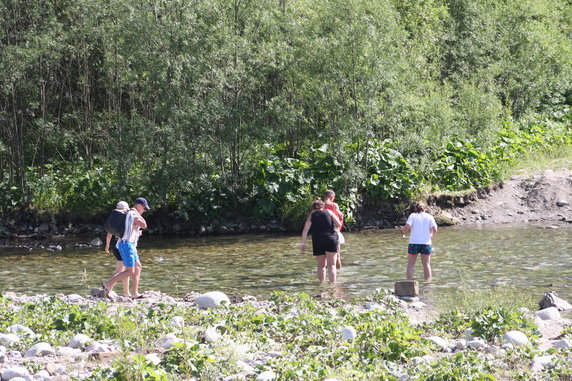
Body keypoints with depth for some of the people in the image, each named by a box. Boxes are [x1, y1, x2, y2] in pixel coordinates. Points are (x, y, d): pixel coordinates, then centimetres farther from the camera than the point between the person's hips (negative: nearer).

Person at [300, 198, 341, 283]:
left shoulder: (311, 216, 9)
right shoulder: (329, 212, 9)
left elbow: (305, 230, 0)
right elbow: (338, 224, 1)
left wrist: (303, 243, 2)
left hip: (317, 242, 1)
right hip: (331, 239, -1)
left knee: (321, 265, 14)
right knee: (332, 265, 1)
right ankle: (332, 282, -6)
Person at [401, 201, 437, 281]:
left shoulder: (412, 215, 3)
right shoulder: (429, 217, 7)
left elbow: (407, 227, -11)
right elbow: (435, 230, -3)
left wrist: (403, 232, 9)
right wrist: (431, 235, 18)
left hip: (414, 243, -1)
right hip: (426, 244, 1)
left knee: (410, 264, 5)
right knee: (426, 264, 9)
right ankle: (428, 281, 5)